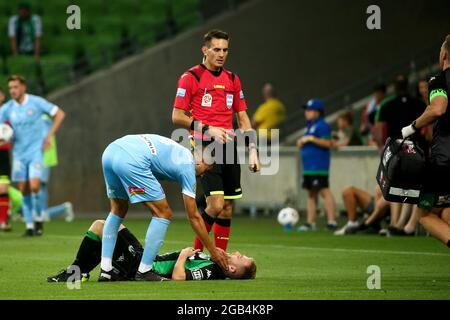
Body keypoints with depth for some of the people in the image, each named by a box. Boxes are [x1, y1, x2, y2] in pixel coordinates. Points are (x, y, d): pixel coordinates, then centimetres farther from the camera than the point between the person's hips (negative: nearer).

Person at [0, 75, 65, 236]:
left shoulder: (36, 102, -9)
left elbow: (59, 114, -4)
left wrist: (49, 136, -9)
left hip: (36, 150, -3)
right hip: (19, 153, 3)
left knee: (34, 187, -16)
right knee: (24, 190, 3)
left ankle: (39, 220, 3)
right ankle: (29, 226, 12)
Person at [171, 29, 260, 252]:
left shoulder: (232, 80, 14)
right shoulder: (191, 77, -3)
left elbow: (242, 117, 18)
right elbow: (177, 117, -5)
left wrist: (252, 150, 9)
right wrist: (208, 129, -15)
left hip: (229, 147, 6)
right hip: (204, 147, -6)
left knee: (227, 207, 3)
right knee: (216, 204, -17)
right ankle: (196, 252, -1)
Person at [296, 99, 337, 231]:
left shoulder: (322, 125, -10)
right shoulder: (310, 125, 20)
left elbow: (328, 143, -19)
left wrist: (311, 139, -20)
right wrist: (302, 142, 11)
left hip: (319, 166, -10)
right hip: (308, 166, 10)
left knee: (324, 191, -14)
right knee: (311, 194, 12)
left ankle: (332, 221, -17)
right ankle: (310, 223, 15)